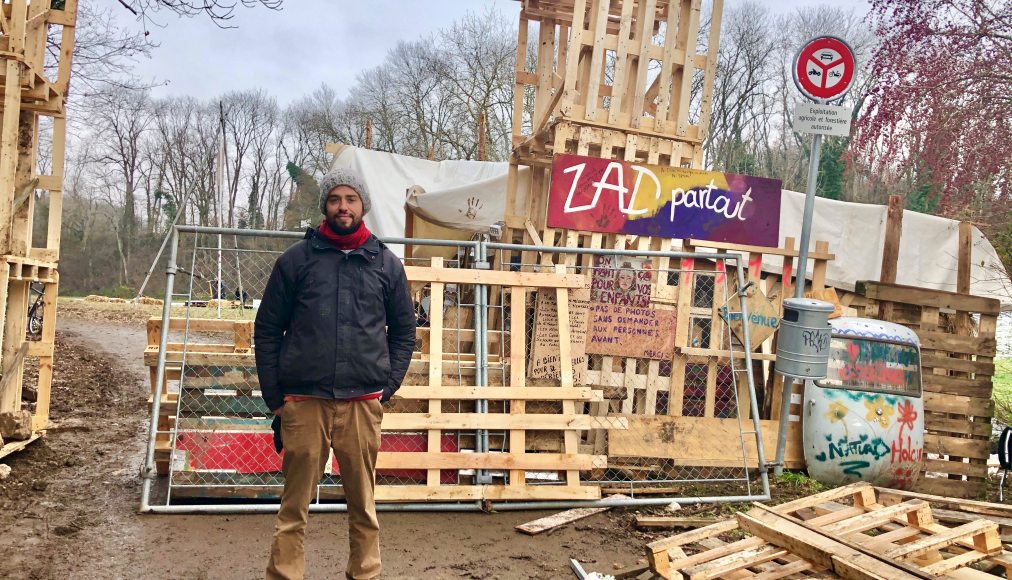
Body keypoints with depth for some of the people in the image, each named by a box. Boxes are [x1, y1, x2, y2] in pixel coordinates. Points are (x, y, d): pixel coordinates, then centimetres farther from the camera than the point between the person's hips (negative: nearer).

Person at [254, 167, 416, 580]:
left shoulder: (386, 264, 9)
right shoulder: (295, 260, 5)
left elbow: (403, 331, 15)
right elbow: (267, 331, 7)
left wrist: (387, 387, 5)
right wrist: (275, 398, 2)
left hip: (363, 403, 1)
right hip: (303, 402, -1)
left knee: (363, 504, 9)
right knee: (294, 507, 4)